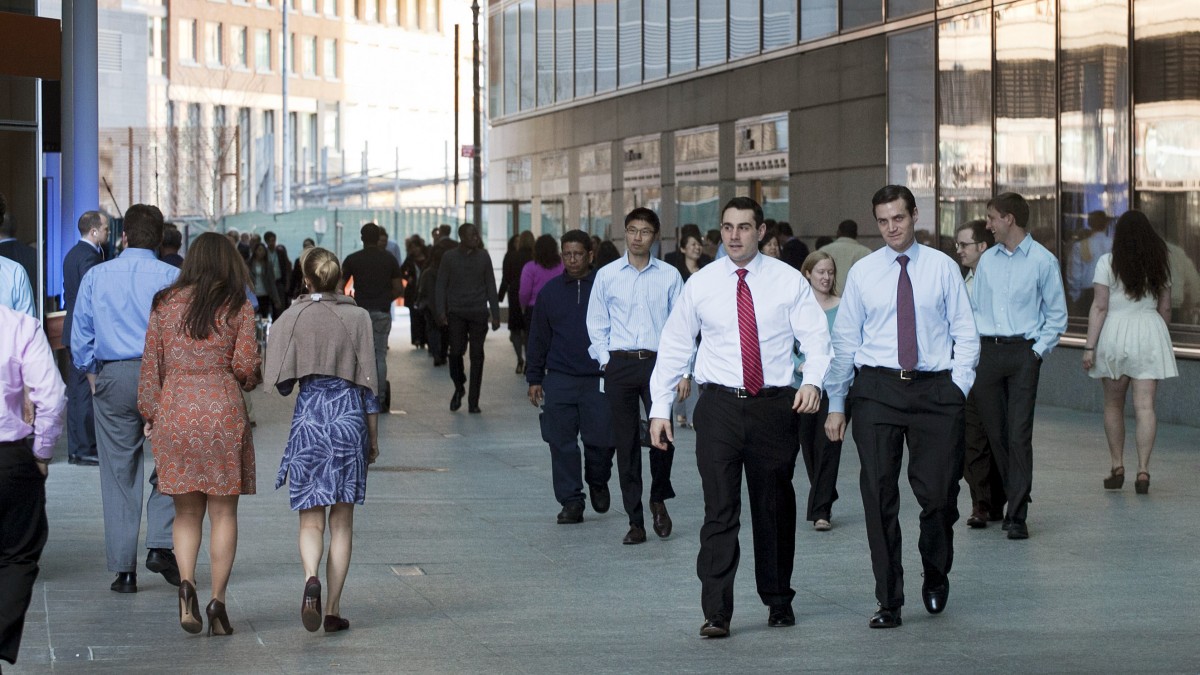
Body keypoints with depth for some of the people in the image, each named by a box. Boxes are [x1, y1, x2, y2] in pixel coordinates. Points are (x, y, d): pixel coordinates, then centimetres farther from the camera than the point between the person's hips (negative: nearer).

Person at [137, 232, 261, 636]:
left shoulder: (165, 303, 7)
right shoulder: (237, 307, 0)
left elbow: (151, 362, 7)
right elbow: (245, 365, -6)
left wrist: (150, 415, 14)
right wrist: (250, 381, 16)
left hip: (174, 409, 2)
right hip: (223, 410, -2)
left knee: (186, 511, 10)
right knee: (223, 512, 5)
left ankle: (186, 583, -13)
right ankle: (217, 602, 0)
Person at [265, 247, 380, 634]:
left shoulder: (291, 319, -2)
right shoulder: (357, 317, -2)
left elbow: (281, 383, -1)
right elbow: (368, 381, 0)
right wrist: (373, 437, 8)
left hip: (309, 417, 0)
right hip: (349, 416, 0)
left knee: (311, 518, 5)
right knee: (342, 521, 8)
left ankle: (311, 579, -23)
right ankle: (333, 610, 8)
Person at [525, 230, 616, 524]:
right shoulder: (550, 291, 9)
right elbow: (538, 337, 14)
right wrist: (534, 378, 11)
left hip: (599, 379, -2)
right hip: (559, 379, 2)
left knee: (600, 439, -2)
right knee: (562, 443, 0)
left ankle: (598, 483, 27)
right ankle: (571, 502, 8)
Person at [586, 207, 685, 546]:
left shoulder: (669, 276, 4)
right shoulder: (607, 275, 6)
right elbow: (597, 324, 10)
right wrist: (606, 362, 0)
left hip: (657, 362, -1)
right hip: (619, 364, 1)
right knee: (626, 444, 2)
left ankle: (659, 499, 16)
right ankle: (635, 521, 9)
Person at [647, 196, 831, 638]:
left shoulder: (788, 282, 2)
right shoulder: (700, 285, 4)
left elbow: (816, 337, 0)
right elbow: (673, 347, 9)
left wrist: (813, 381, -20)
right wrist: (660, 408, 4)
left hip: (774, 405, 1)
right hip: (719, 406, 0)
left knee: (775, 509, 12)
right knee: (719, 510, -7)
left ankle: (779, 601, 28)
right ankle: (716, 613, -7)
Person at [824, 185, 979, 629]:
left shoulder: (943, 267, 5)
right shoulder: (862, 273, 6)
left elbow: (964, 332, 6)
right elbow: (845, 339, 8)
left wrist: (960, 387, -6)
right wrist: (836, 404, 5)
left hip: (935, 390, 0)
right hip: (876, 388, 0)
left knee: (938, 494, 0)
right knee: (879, 498, -1)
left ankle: (936, 579, 29)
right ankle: (888, 602, 6)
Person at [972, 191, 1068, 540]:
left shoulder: (1042, 260, -1)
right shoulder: (987, 260, 12)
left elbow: (1057, 314, 3)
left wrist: (1038, 350, -6)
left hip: (1023, 352, -4)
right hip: (986, 351, 4)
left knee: (1018, 435, -9)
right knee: (994, 433, 5)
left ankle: (1017, 515, -8)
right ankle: (1014, 497, 21)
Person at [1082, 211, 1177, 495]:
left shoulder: (1108, 262, -6)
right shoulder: (1160, 263, 5)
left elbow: (1099, 307, -9)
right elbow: (1165, 308, 11)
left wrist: (1089, 347, -6)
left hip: (1115, 333, -2)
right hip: (1149, 333, 2)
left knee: (1113, 405, 13)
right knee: (1145, 406, -1)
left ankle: (1117, 468, 16)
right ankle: (1143, 470, -9)